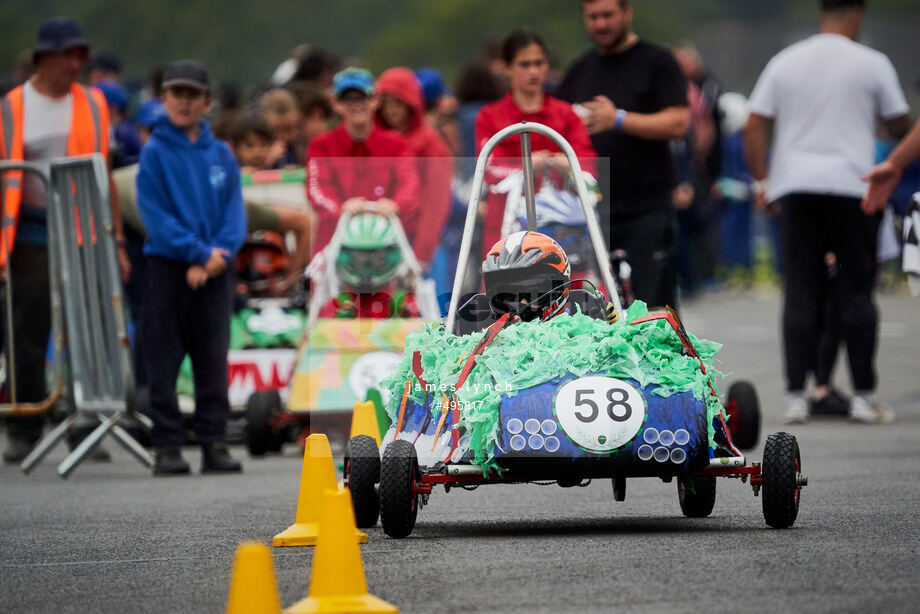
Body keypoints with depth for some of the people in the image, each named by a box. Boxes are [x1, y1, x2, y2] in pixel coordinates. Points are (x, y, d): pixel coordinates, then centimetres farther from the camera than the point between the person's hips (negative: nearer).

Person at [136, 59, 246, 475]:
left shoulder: (221, 153, 9)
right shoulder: (155, 152, -2)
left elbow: (234, 210, 5)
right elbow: (154, 214, -9)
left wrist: (221, 251, -13)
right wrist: (198, 253, -16)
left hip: (216, 271, 3)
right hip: (168, 267, -3)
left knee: (213, 361, 5)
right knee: (163, 362, -1)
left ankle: (214, 443, 10)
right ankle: (167, 446, 2)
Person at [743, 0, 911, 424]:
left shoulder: (785, 62, 8)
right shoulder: (871, 64, 0)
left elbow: (753, 127, 6)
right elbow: (900, 127, 8)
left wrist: (761, 180, 12)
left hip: (795, 187, 3)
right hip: (850, 186, -3)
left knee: (801, 294, 4)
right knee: (856, 291, 4)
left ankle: (796, 396, 0)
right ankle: (863, 396, 4)